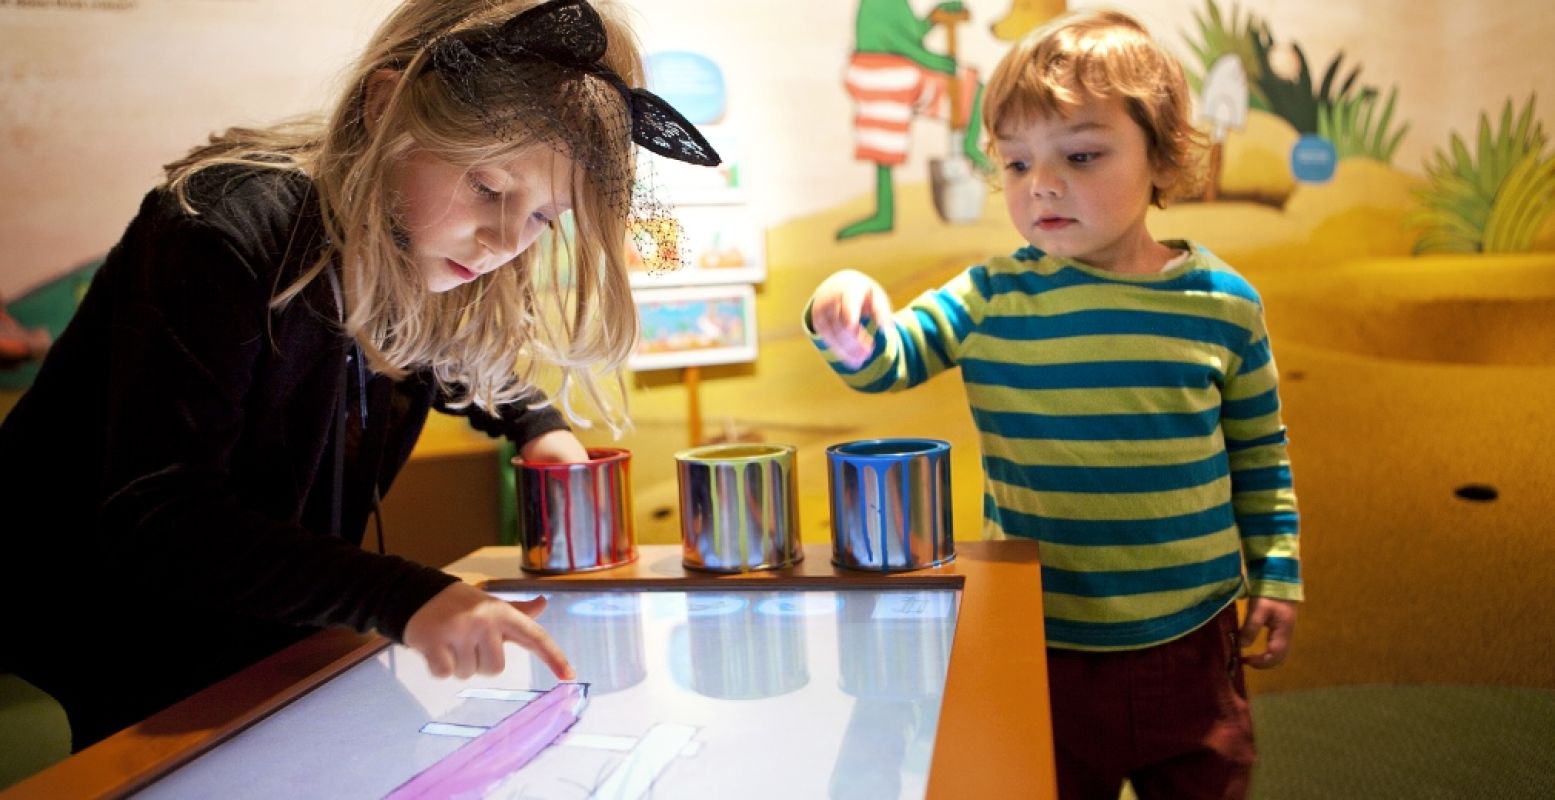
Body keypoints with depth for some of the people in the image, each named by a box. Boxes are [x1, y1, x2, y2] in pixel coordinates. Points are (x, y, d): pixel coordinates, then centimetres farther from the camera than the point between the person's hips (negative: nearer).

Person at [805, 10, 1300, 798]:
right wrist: (847, 323, -32)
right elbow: (888, 360, -11)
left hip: (1190, 640, 1)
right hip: (1040, 644, 0)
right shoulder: (993, 297, -7)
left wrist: (1277, 574, 5)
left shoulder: (1222, 303, -5)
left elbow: (1259, 454, 5)